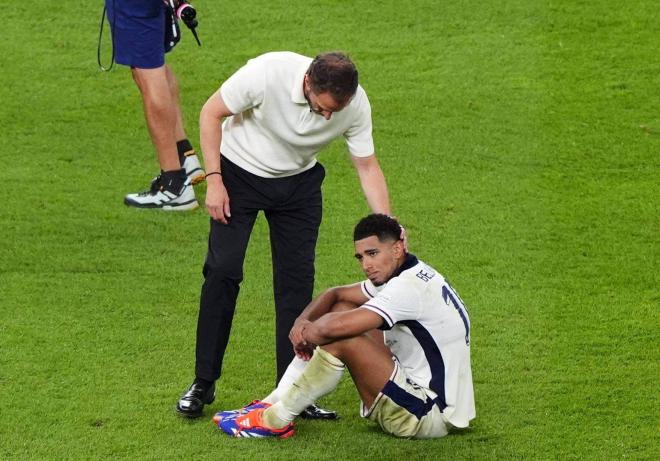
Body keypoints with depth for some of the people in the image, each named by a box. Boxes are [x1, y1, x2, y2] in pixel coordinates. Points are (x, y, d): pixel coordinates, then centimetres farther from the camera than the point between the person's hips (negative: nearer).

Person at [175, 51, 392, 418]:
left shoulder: (356, 105, -22)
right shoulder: (268, 73, -33)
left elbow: (368, 167, -8)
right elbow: (212, 113, -17)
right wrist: (214, 180, -19)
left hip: (299, 182, 3)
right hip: (240, 171, -3)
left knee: (298, 280, -3)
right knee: (223, 270, -12)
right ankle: (203, 384, -2)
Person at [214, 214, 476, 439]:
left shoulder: (409, 287, -24)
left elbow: (335, 327, -34)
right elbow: (336, 295, 17)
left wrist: (309, 333, -11)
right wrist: (303, 321, -3)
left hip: (431, 414, -11)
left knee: (341, 340, -23)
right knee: (341, 308, 11)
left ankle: (275, 421, -6)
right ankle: (273, 404, 8)